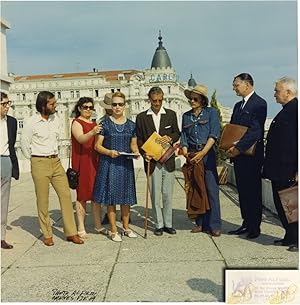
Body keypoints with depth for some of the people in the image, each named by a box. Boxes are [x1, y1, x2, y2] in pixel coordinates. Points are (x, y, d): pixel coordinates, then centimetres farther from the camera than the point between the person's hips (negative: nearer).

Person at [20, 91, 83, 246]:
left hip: (56, 161, 5)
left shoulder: (56, 119, 6)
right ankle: (47, 235, 15)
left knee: (66, 195, 0)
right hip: (39, 164, -5)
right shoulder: (31, 122, -9)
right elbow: (24, 144, 0)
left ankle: (71, 232, 8)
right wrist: (35, 159, 8)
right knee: (43, 200, 2)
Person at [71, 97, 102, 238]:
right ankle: (81, 229, 3)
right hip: (82, 163, -7)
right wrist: (92, 132, -40)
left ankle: (98, 225, 18)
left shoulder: (94, 124, 19)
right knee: (82, 195, -3)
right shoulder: (77, 123, -4)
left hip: (95, 162, 7)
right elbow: (81, 139, -24)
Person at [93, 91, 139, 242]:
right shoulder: (105, 123, -1)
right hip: (109, 164, -3)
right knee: (111, 197, 1)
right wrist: (109, 152, -19)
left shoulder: (131, 125, 8)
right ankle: (113, 230, 13)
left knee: (126, 196, 9)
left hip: (126, 164, 3)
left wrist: (136, 152, -7)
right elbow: (97, 145, -2)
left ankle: (126, 227, 25)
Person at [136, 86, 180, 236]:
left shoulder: (171, 114, 9)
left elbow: (177, 133, 12)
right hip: (152, 161, -1)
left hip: (168, 160, 1)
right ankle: (159, 225, 15)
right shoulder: (141, 117, 5)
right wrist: (143, 153, -11)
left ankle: (168, 224, 19)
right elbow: (139, 138, 5)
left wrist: (170, 138, -10)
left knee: (167, 194, 7)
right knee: (155, 195, 3)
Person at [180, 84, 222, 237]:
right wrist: (185, 152, -6)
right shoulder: (186, 116, 15)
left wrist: (202, 153, -15)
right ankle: (200, 223, 14)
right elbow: (183, 136, 12)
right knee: (195, 189, 5)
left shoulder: (211, 112, 4)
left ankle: (214, 225, 1)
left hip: (207, 153, -4)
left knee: (211, 189, -6)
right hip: (192, 155, 4)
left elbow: (214, 135, -6)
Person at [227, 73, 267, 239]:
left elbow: (255, 130, -20)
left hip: (252, 155, -8)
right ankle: (246, 224, 22)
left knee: (253, 191, 1)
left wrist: (238, 147, -22)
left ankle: (255, 227, 11)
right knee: (242, 191, 12)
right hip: (238, 155, 8)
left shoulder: (259, 103, -9)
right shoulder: (238, 105, 17)